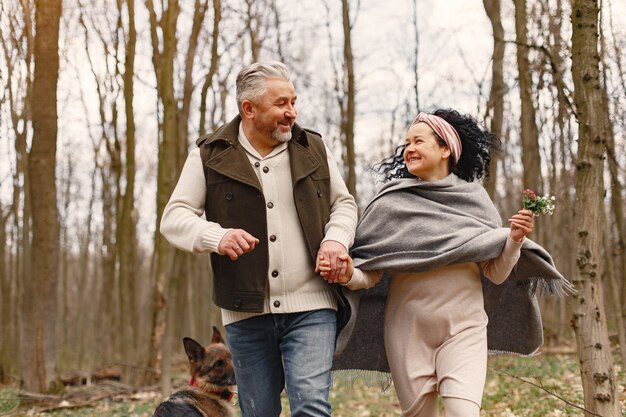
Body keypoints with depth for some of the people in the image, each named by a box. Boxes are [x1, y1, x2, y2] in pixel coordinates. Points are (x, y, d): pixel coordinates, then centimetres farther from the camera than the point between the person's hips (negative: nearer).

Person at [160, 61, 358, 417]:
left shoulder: (314, 149, 8)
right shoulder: (211, 157, 1)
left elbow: (344, 203, 17)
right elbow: (174, 217, -1)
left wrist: (336, 239, -6)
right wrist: (217, 237, -22)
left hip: (311, 307, 0)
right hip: (246, 311, 0)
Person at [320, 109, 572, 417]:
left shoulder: (473, 199, 5)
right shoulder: (391, 202, 3)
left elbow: (496, 274, 5)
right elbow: (372, 273, 0)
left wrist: (515, 239, -12)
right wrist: (348, 275, -21)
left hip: (463, 325, 0)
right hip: (408, 327, 1)